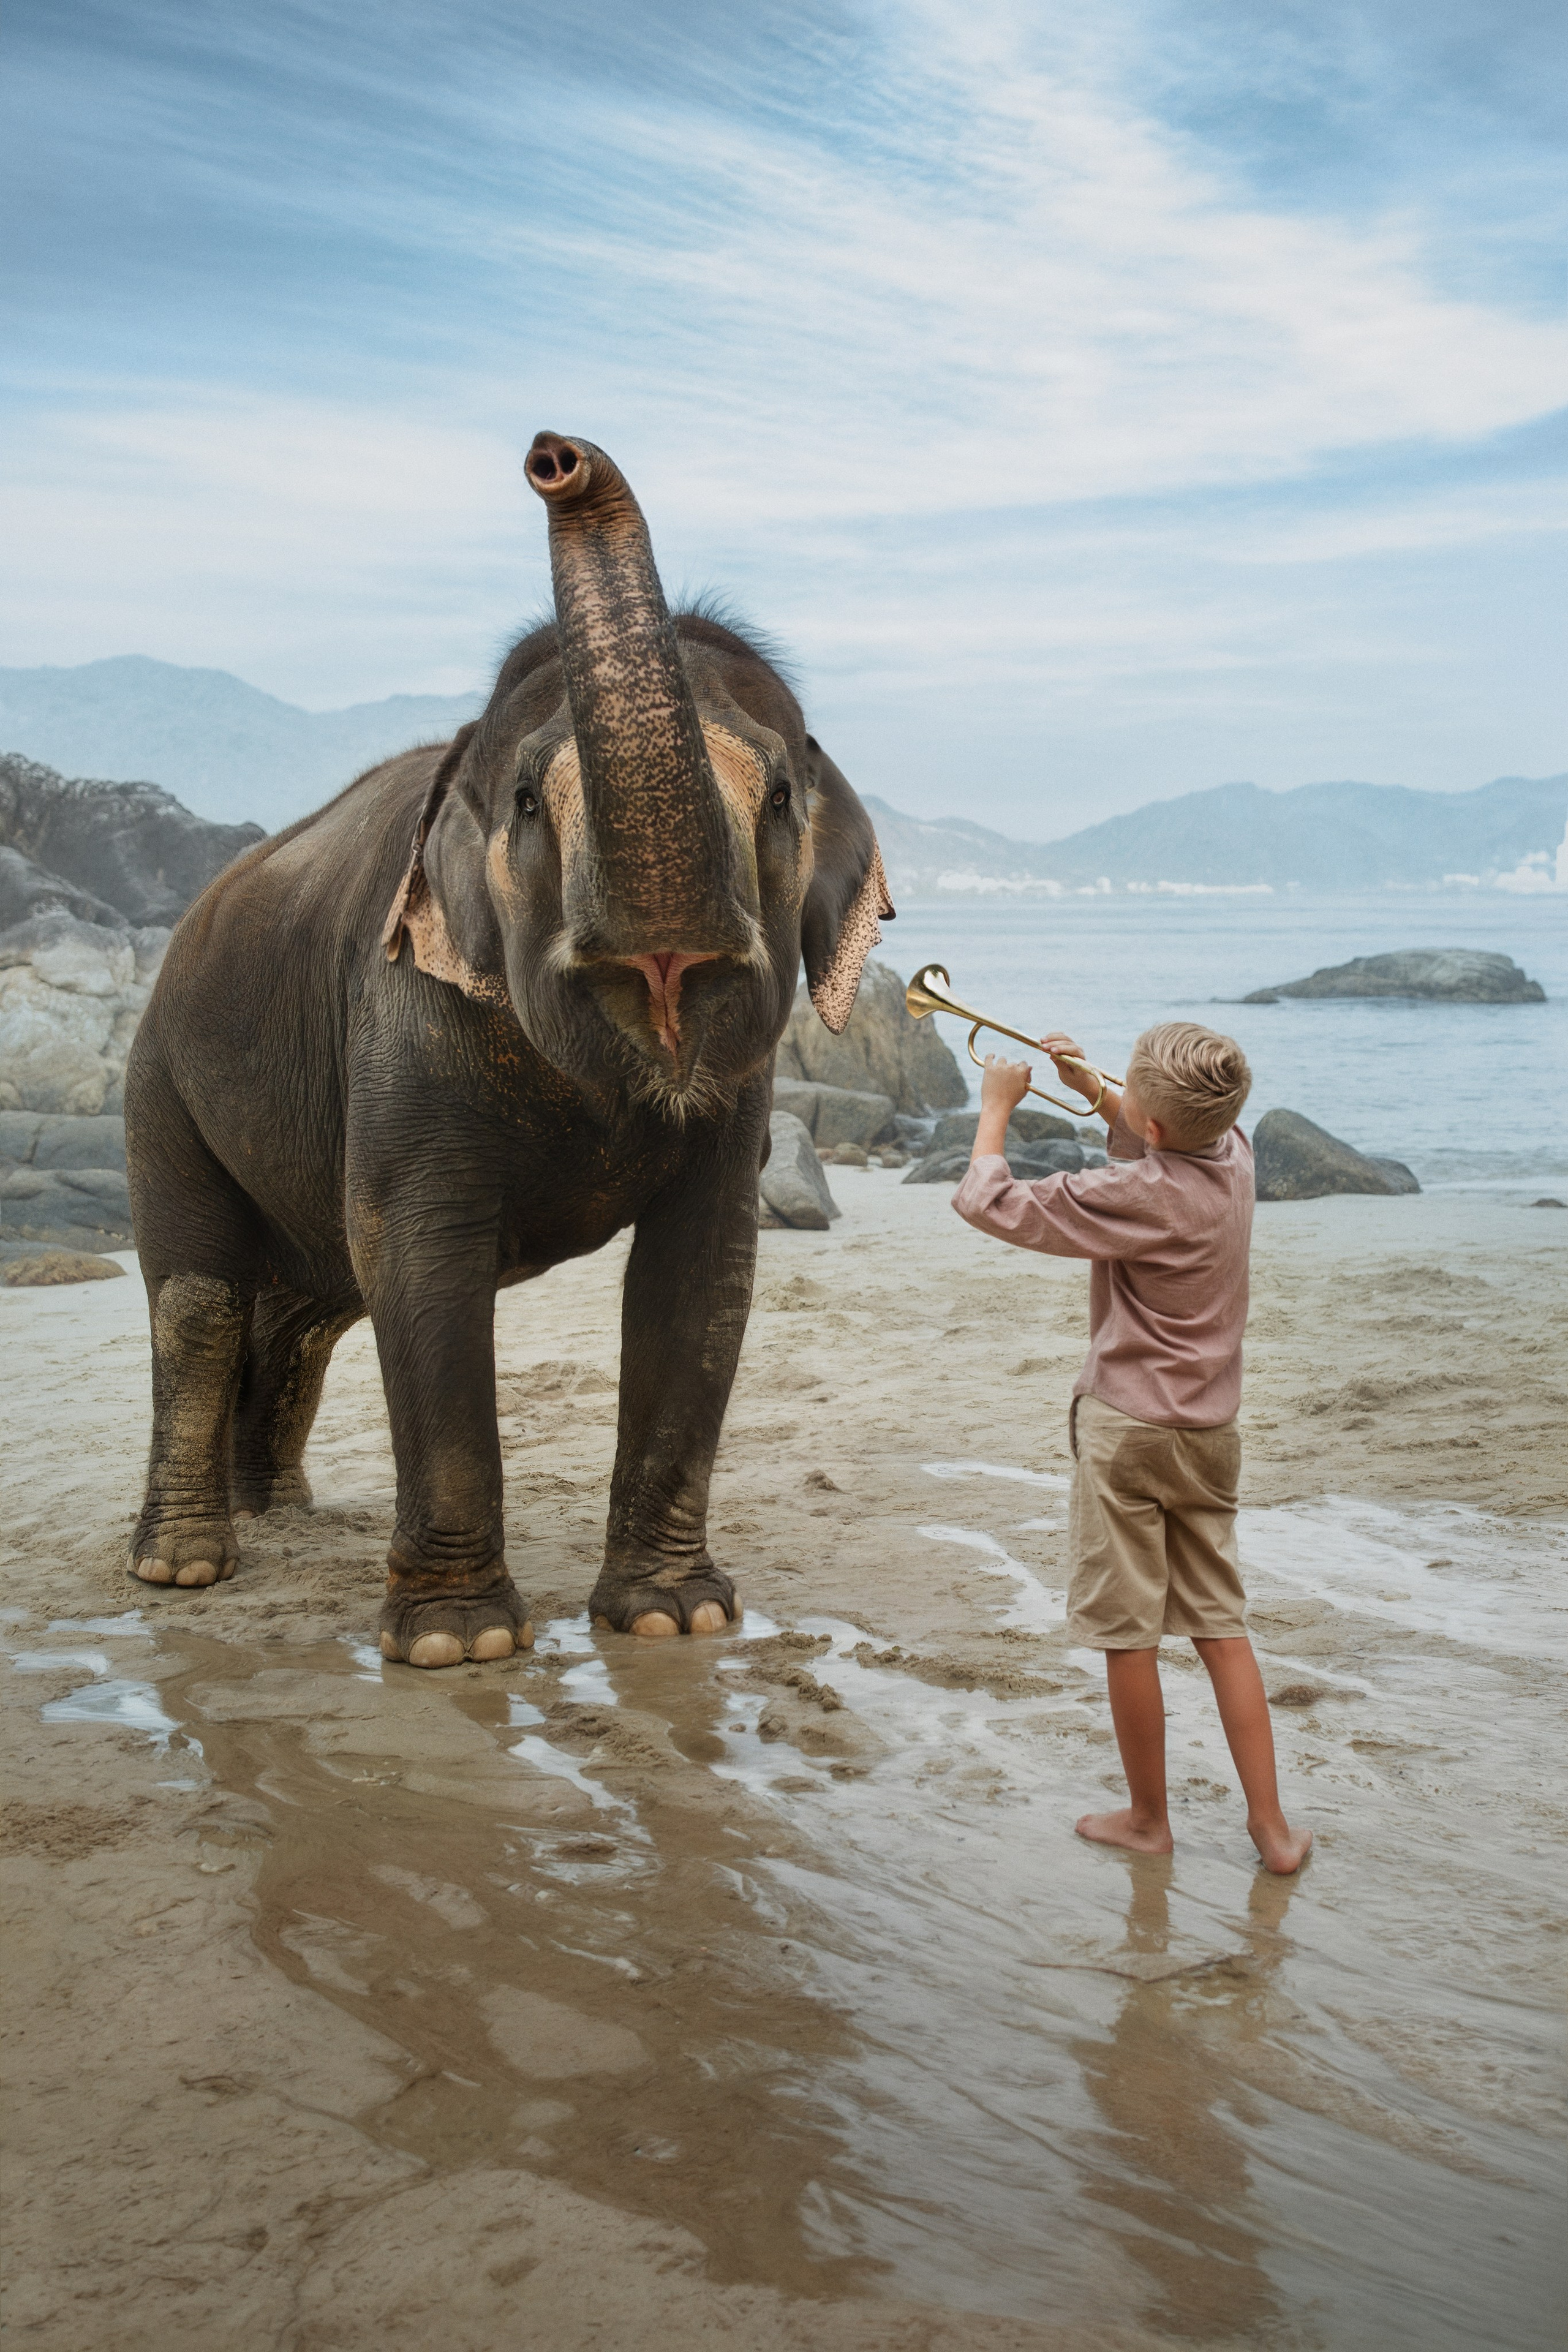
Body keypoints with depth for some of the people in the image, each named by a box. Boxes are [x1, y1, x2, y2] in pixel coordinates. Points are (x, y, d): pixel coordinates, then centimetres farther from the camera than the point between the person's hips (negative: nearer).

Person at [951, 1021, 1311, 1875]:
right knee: (1221, 1626, 12)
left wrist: (997, 1107, -3)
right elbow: (1159, 1140, 24)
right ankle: (1271, 1825, 12)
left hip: (1127, 1428, -7)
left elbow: (989, 1202, -18)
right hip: (1209, 1430, 7)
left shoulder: (1135, 1196, -22)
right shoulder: (1233, 1156, -1)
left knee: (1128, 1634, 6)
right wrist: (1092, 1089, 12)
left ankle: (1148, 1818, 18)